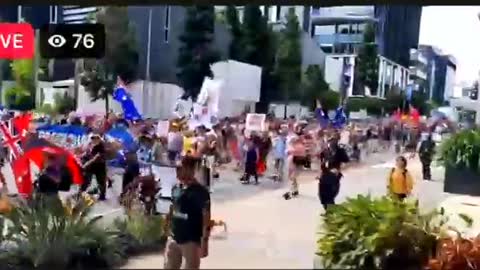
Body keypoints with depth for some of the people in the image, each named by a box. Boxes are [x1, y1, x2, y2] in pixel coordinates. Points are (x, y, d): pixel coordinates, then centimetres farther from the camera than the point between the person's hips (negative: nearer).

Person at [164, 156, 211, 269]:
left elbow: (206, 220, -15)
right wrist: (169, 230, 15)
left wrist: (204, 242, -18)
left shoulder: (200, 192, -15)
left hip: (191, 241, -6)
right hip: (173, 238, 6)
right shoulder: (176, 188, 4)